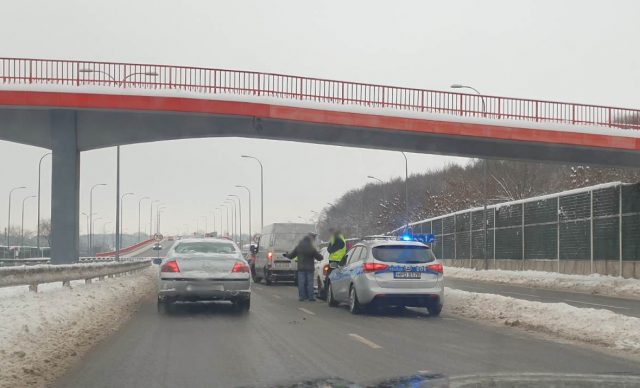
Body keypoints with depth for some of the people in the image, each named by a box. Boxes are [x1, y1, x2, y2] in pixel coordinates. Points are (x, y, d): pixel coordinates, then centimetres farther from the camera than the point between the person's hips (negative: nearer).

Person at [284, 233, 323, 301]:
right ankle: (311, 297, 1)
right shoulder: (312, 249, -10)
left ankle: (302, 296, 4)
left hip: (301, 268, 2)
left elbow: (291, 255, 10)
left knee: (301, 283, 5)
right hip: (309, 268, -2)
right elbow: (319, 257, -6)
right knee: (310, 282, 1)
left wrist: (286, 255, 30)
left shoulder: (298, 247, 0)